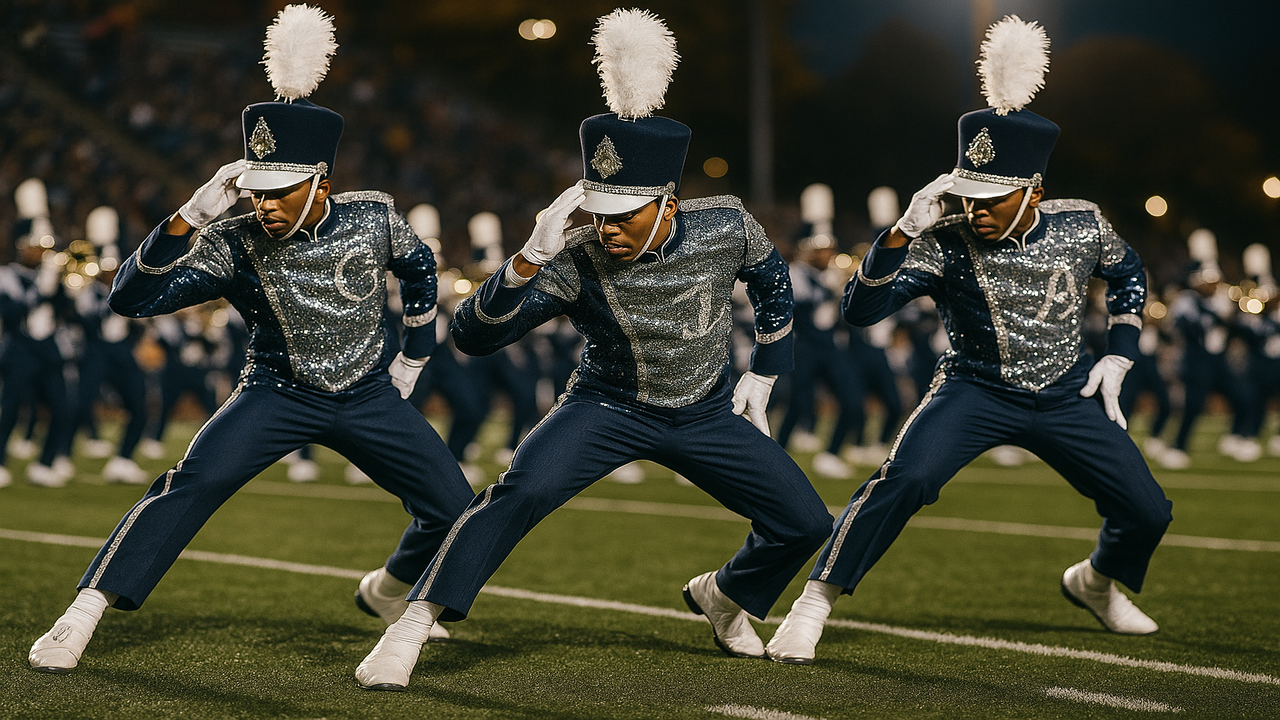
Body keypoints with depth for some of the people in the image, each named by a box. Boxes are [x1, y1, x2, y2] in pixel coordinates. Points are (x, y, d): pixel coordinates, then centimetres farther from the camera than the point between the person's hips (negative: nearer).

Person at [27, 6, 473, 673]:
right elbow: (131, 295, -28)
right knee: (193, 482, -25)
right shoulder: (234, 244, -19)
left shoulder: (373, 217, -13)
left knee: (454, 509, -1)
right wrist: (189, 217, -40)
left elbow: (418, 267, 10)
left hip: (370, 395, 3)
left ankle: (387, 593, 32)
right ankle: (80, 619, -22)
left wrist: (414, 355, 15)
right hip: (279, 394, -3)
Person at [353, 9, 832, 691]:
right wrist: (529, 259, -45)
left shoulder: (726, 226, -18)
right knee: (521, 489, -29)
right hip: (608, 408, -3)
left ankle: (721, 596, 32)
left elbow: (773, 284, 6)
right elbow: (472, 334, -31)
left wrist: (760, 380, 8)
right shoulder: (577, 262, -26)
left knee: (805, 524, 0)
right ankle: (410, 628, -23)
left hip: (708, 412, 4)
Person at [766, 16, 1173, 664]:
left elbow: (1128, 274, 12)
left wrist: (1119, 355, 5)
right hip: (977, 391, -3)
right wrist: (903, 233, -40)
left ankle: (1096, 583, 38)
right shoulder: (944, 244, -19)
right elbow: (860, 308, -28)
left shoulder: (1082, 227, -11)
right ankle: (813, 605, -21)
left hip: (1067, 394, 4)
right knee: (905, 477, -30)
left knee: (1147, 512, 2)